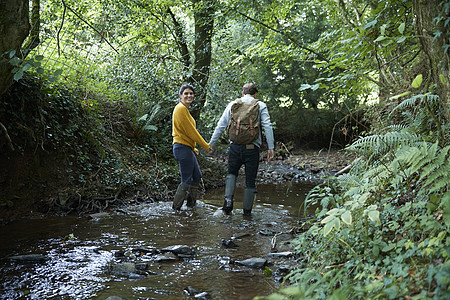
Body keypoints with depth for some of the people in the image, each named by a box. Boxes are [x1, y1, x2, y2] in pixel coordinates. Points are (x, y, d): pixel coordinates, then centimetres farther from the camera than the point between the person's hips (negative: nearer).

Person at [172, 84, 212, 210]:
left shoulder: (185, 109, 17)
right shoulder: (180, 108, -15)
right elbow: (190, 130, -17)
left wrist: (193, 148, 22)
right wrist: (206, 146, -11)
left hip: (187, 148, 10)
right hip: (183, 148, -10)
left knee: (197, 176, 18)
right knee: (186, 181, -4)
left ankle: (191, 203, 30)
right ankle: (175, 208, 5)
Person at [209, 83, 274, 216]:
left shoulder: (232, 104, 10)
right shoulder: (261, 106, 6)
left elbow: (220, 126, 9)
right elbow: (267, 126, -5)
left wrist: (211, 144, 15)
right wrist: (270, 147, -6)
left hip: (235, 146, 2)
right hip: (252, 147, -1)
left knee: (231, 173, 22)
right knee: (250, 180, 9)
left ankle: (228, 200, 2)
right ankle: (247, 210, 14)